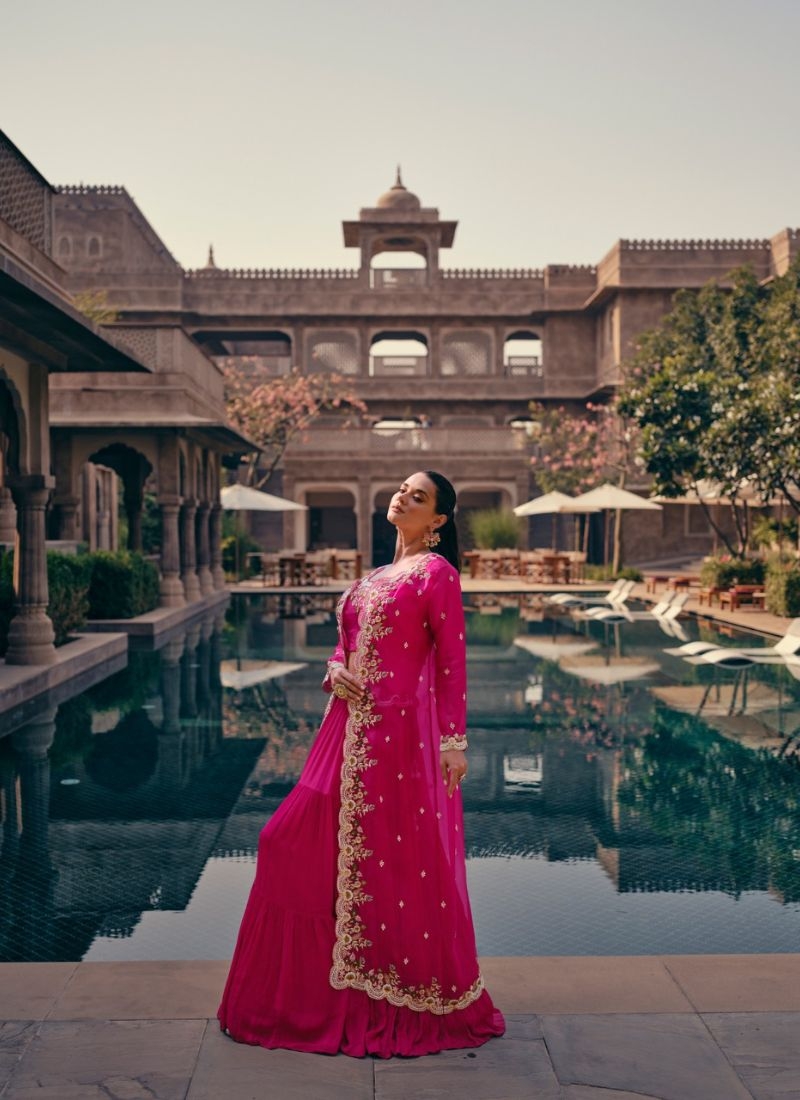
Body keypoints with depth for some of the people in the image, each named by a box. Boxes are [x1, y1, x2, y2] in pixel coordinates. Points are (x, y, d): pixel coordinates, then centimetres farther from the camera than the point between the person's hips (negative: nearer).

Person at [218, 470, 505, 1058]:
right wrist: (335, 672, -1)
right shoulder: (376, 575, 18)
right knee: (300, 841, 10)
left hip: (404, 729, -8)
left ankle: (414, 1003, 18)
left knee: (405, 859, 0)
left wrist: (453, 742, -14)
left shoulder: (437, 573, -4)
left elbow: (452, 662, -9)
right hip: (354, 728, 8)